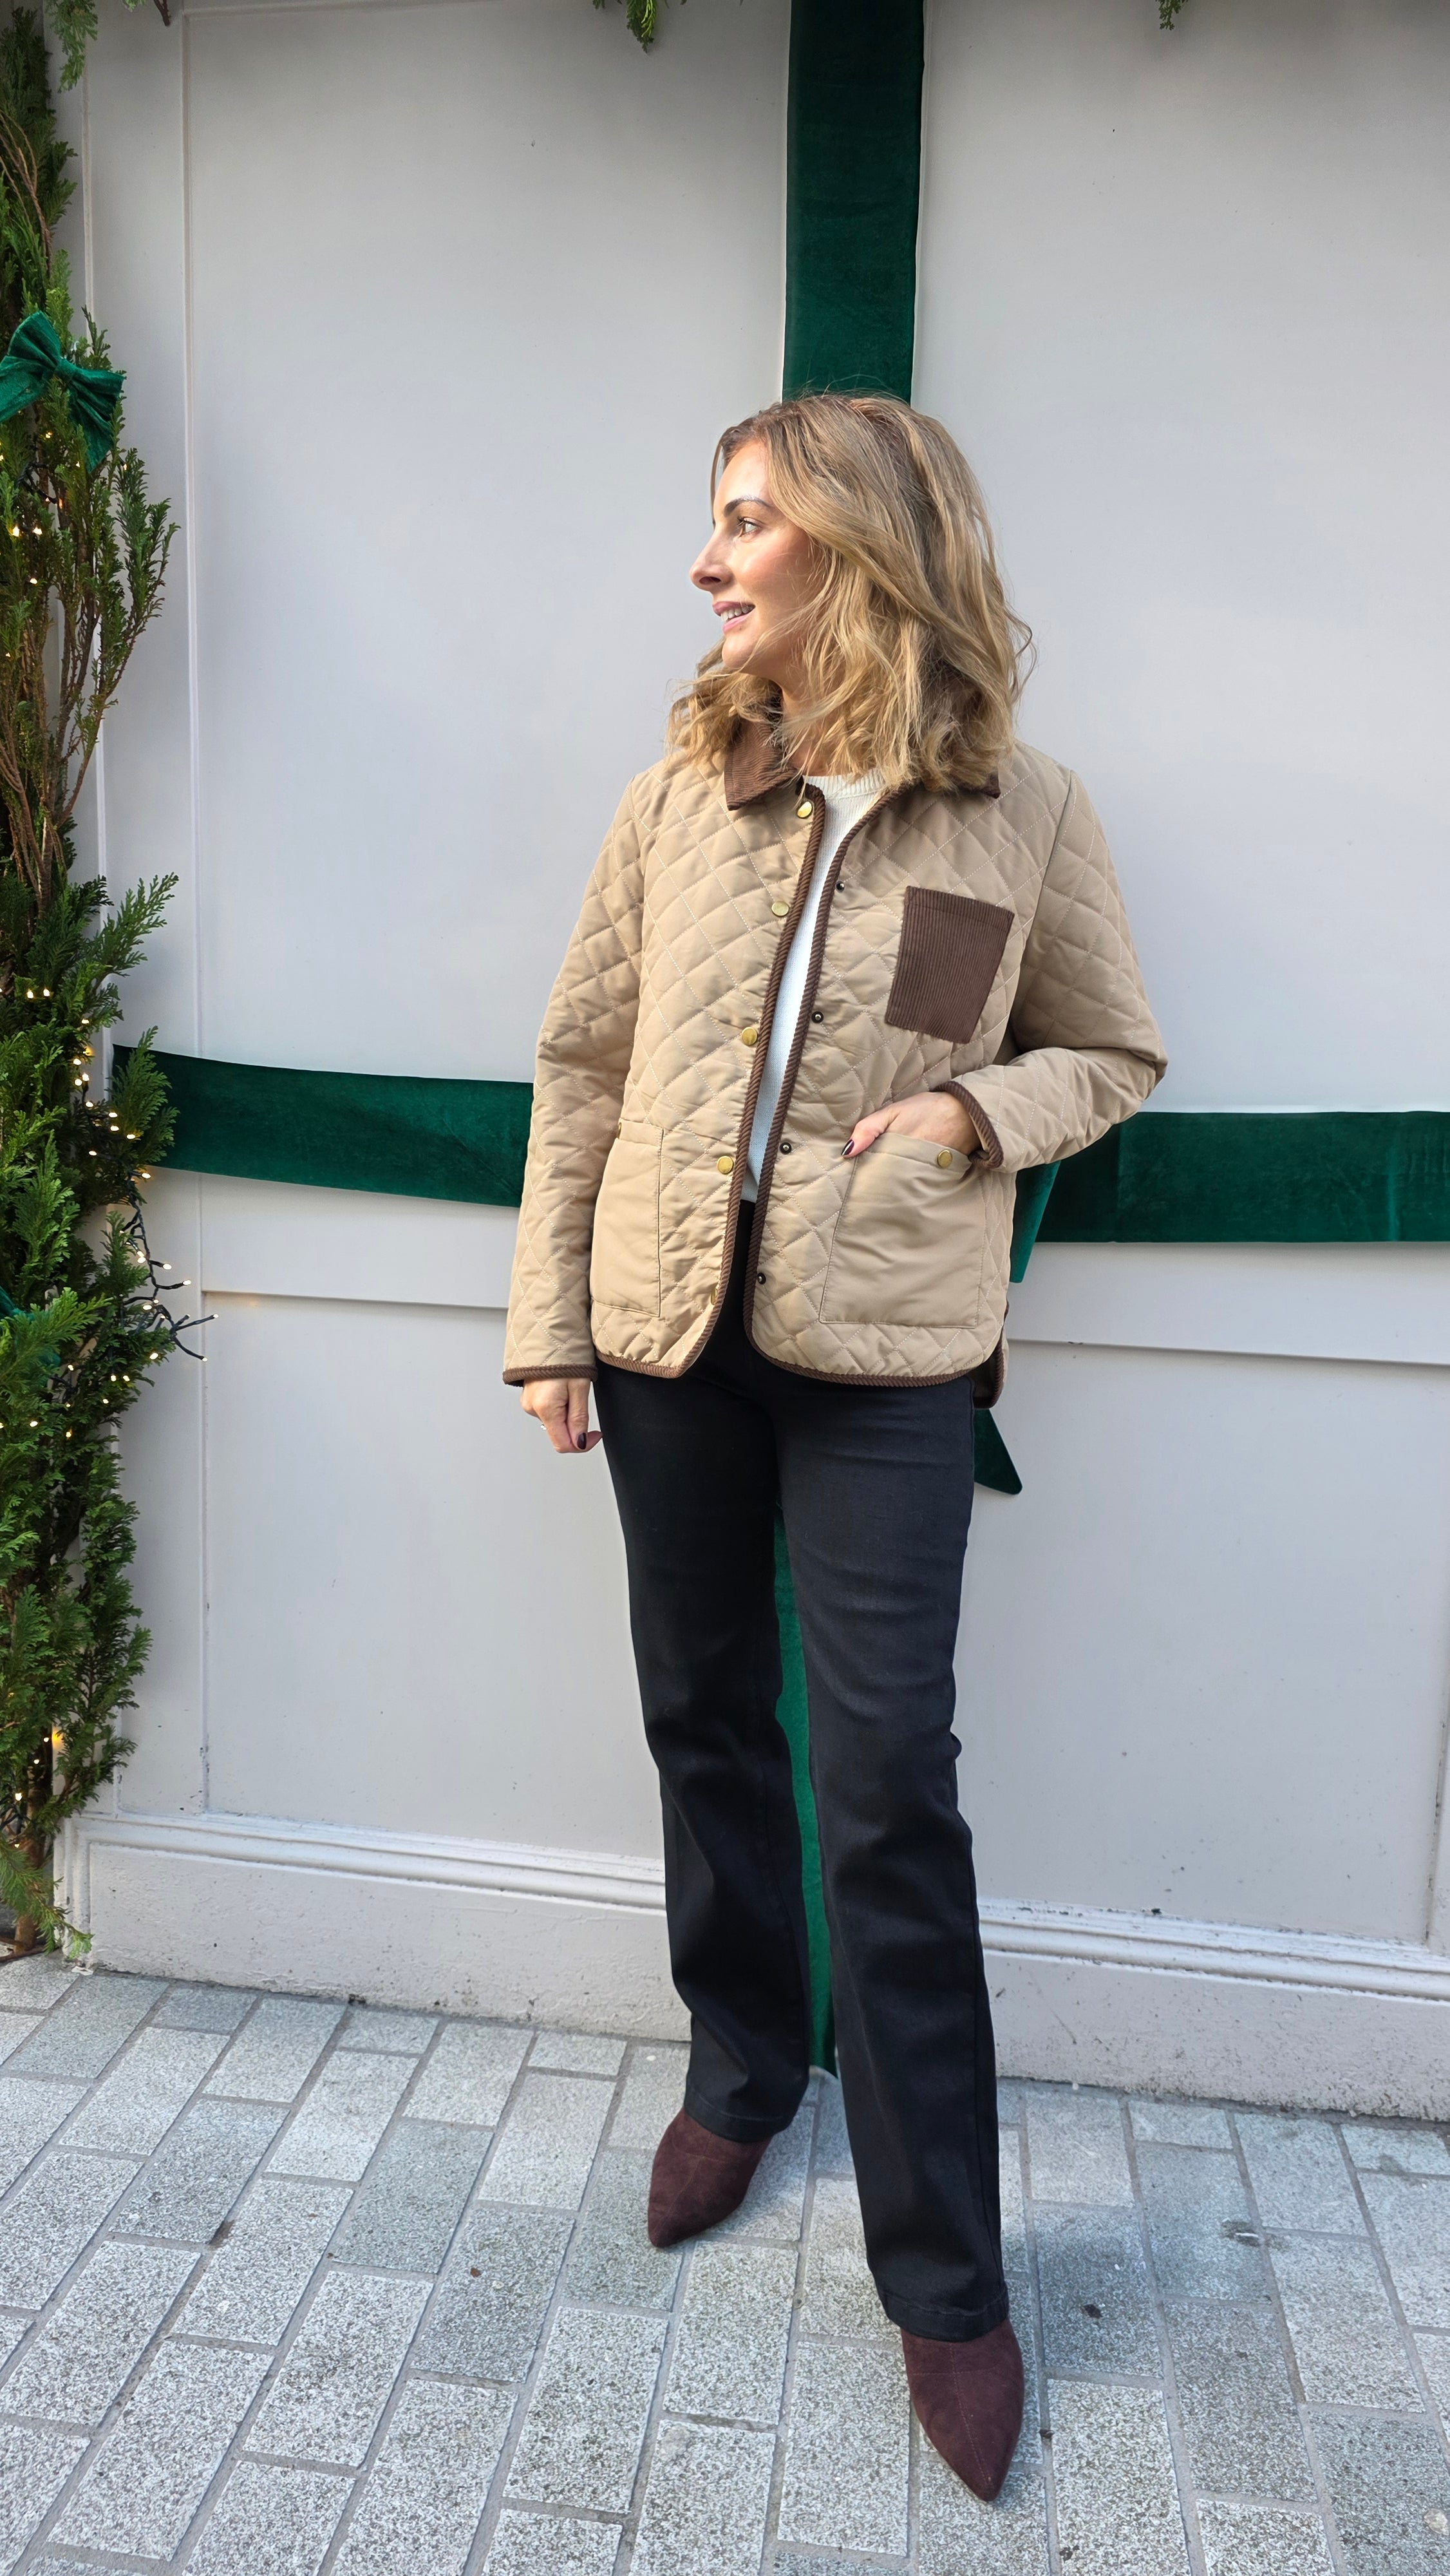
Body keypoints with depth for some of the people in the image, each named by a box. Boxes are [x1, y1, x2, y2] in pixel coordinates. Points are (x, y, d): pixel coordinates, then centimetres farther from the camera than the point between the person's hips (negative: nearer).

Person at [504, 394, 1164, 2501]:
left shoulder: (1024, 812, -2)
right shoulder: (679, 792, 4)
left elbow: (1115, 1055, 9)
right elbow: (583, 1065, 6)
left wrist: (978, 1108, -12)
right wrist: (546, 1323, 3)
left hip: (883, 1352, -3)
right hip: (668, 1328, 4)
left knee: (890, 1789, -2)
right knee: (705, 1718, 15)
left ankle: (944, 2276, 16)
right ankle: (742, 2069, 40)